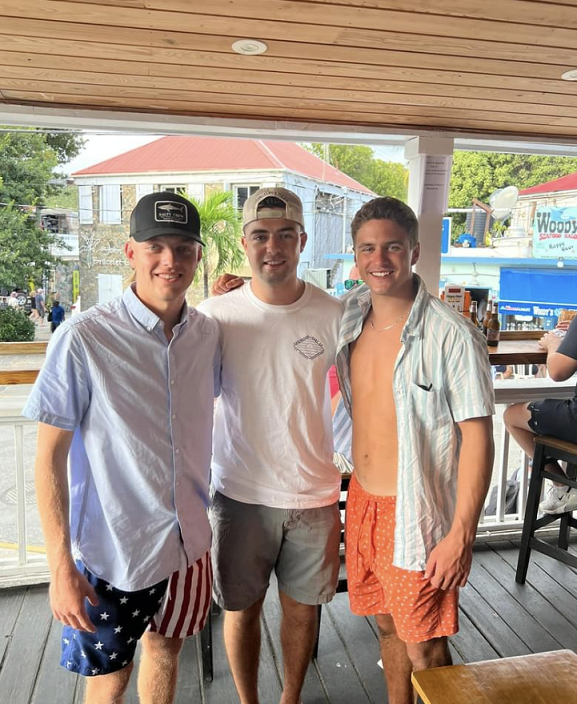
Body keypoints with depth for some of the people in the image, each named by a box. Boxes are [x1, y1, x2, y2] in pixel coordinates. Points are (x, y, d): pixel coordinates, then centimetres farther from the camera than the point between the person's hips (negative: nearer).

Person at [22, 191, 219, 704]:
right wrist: (60, 566, -15)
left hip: (188, 540, 5)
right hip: (112, 550, -4)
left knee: (166, 649, 25)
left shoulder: (208, 333, -5)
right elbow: (50, 456, -15)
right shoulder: (84, 339, -19)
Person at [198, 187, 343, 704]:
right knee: (242, 609, 16)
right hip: (240, 493, 0)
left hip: (313, 495, 1)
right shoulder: (215, 314, -9)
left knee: (303, 607, 18)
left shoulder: (335, 315, -7)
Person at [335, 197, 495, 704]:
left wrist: (462, 535, -17)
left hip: (415, 514, -5)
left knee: (423, 649, 8)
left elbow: (478, 436, -15)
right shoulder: (350, 316, 0)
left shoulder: (452, 335, -17)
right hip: (362, 501, 6)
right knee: (389, 626, 22)